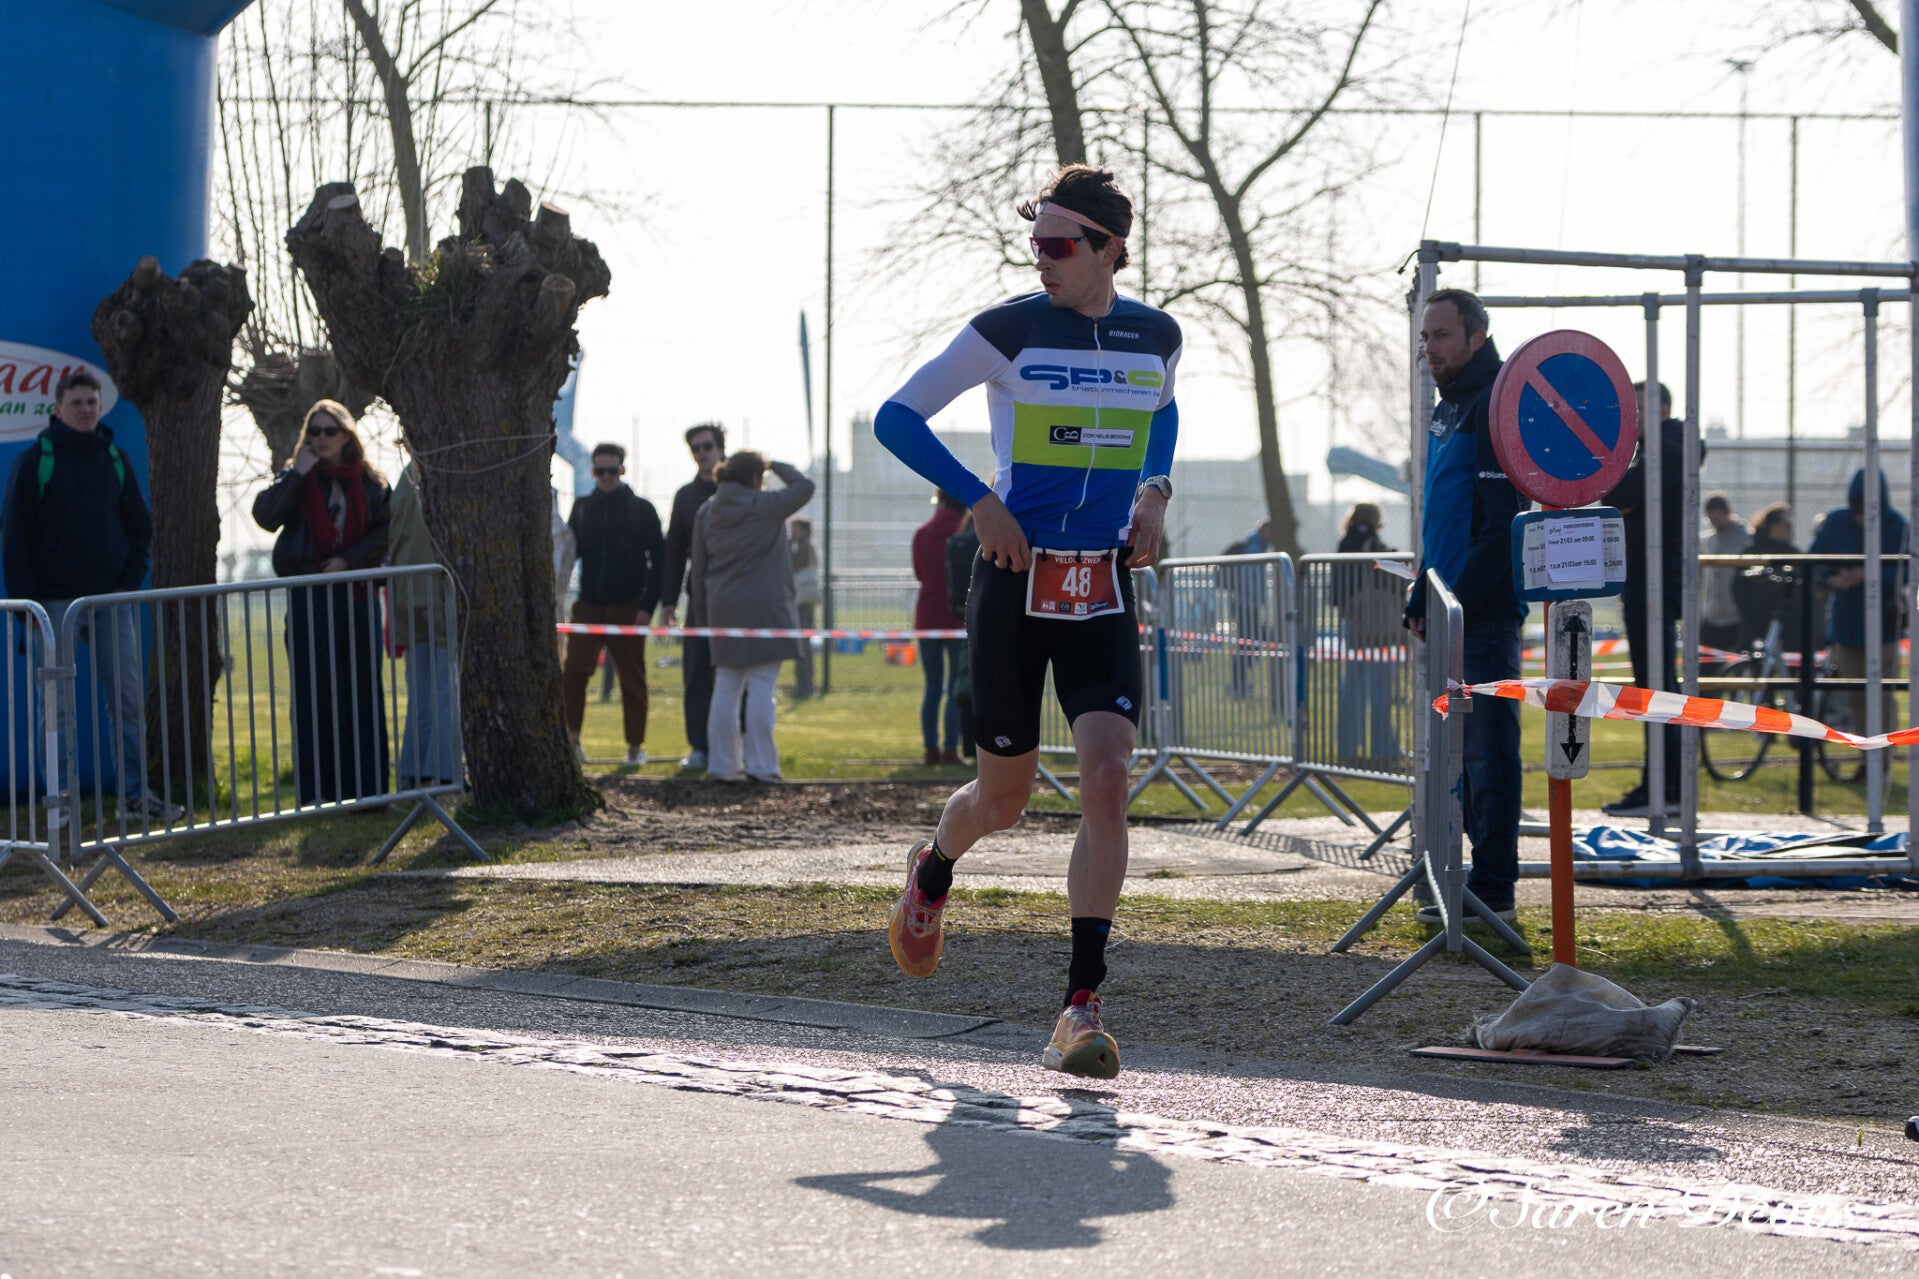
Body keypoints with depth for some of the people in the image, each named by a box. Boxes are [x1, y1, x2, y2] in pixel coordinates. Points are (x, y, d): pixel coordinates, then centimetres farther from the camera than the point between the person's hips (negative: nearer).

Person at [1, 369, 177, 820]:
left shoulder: (114, 458, 9)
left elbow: (141, 526, 15)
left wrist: (130, 579, 2)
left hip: (112, 598, 4)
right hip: (57, 602, -4)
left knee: (129, 697, 2)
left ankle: (134, 790, 8)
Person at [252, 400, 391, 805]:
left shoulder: (369, 482, 7)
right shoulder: (297, 479, 4)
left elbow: (385, 530, 2)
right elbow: (266, 516, -11)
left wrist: (349, 560, -10)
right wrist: (296, 474, -14)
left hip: (358, 593, 2)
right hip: (309, 595, -2)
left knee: (362, 688, 2)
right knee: (315, 689, -3)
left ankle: (364, 783, 8)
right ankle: (314, 787, -1)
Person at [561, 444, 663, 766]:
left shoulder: (641, 510, 2)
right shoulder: (581, 509, 10)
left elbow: (658, 561, 0)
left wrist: (649, 606, -8)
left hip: (628, 608, -2)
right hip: (588, 606, 2)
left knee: (632, 679, 3)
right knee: (574, 670, -15)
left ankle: (635, 745, 12)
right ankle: (571, 737, -8)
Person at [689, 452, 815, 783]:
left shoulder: (706, 513, 9)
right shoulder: (766, 507, -8)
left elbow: (698, 568, 12)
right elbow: (804, 486, 1)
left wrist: (702, 612, 18)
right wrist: (777, 466, 16)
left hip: (723, 609, 6)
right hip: (763, 609, -6)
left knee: (726, 689, 9)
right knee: (761, 690, -5)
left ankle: (722, 764, 9)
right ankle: (761, 765, -6)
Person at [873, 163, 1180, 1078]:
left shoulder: (1156, 338, 4)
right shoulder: (1009, 332, -8)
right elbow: (896, 418, -3)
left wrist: (1154, 489, 8)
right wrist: (978, 500, -14)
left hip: (1103, 591, 2)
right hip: (1016, 582, -2)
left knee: (1107, 777, -15)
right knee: (1004, 797, 8)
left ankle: (1081, 1009, -15)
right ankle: (933, 870, 47)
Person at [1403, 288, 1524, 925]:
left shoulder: (1496, 406, -12)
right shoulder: (1447, 410, 19)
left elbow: (1503, 525, -18)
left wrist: (1460, 601, -19)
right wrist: (1422, 599, 18)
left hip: (1487, 611, -10)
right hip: (1452, 611, 10)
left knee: (1488, 751, -8)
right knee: (1462, 753, 12)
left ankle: (1493, 890, -6)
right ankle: (1485, 878, 18)